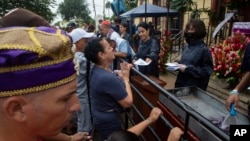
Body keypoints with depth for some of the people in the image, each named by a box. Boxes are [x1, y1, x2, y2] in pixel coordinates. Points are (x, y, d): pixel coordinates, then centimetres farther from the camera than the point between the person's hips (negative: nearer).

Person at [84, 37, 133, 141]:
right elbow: (128, 103, -26)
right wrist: (126, 78, -17)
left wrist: (122, 72, -4)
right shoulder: (108, 78, -35)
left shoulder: (96, 70, -3)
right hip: (109, 121, -9)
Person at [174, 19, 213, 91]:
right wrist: (179, 65, -1)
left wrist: (188, 69, -23)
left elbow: (207, 71, -16)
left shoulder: (204, 49, -14)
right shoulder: (186, 47, 6)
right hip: (181, 84, 6)